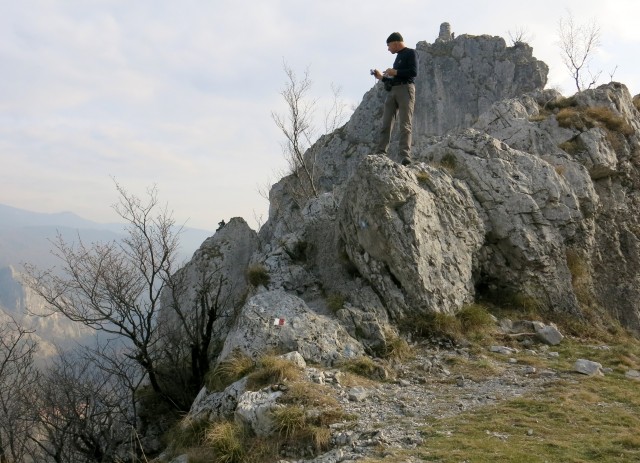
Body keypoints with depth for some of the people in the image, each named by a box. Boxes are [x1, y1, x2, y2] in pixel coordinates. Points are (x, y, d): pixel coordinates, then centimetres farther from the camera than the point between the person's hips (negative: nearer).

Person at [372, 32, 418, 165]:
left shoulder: (411, 53, 2)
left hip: (405, 89, -8)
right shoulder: (398, 56, 26)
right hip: (392, 91, 8)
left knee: (404, 124, -15)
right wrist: (381, 77, 19)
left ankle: (405, 156, -22)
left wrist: (395, 72, -7)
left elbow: (413, 72, -12)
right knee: (386, 124, -3)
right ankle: (380, 153, -6)